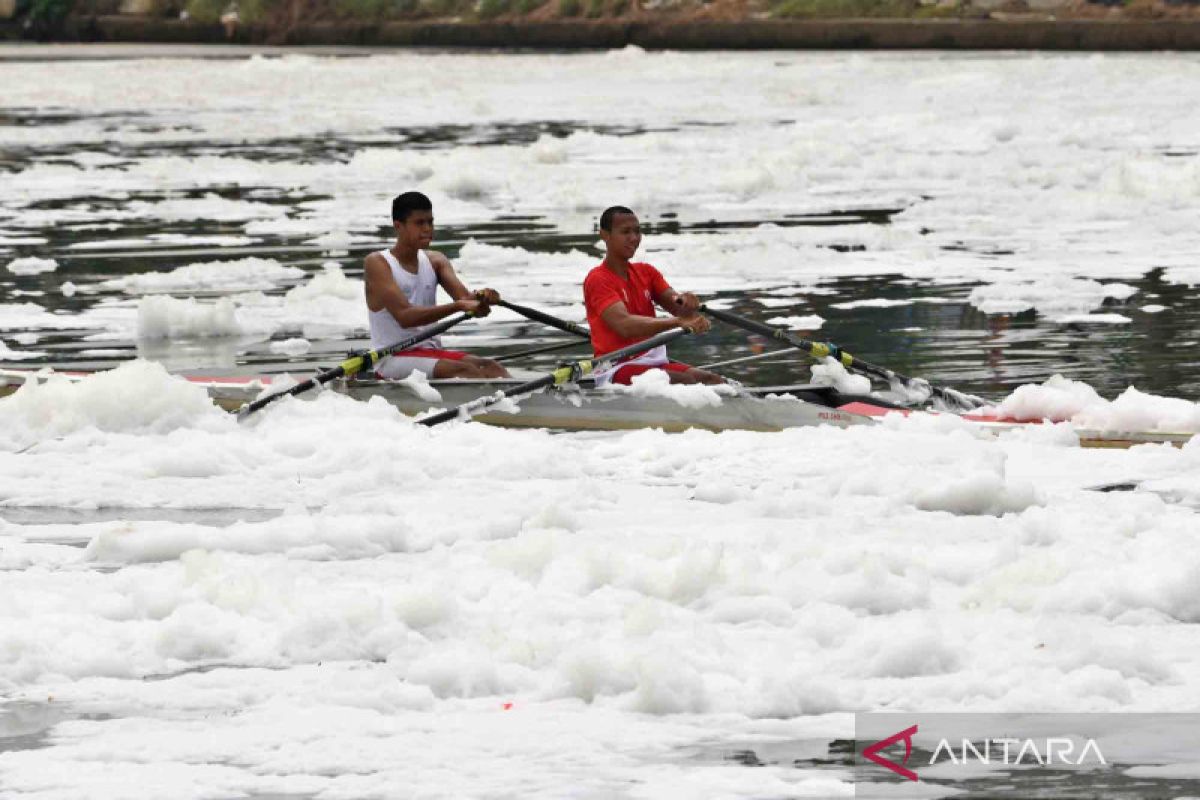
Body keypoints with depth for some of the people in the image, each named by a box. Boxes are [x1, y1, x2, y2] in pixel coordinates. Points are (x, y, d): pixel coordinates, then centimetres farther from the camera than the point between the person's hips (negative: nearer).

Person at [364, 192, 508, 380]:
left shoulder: (435, 261, 12)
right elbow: (404, 317, -21)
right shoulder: (378, 263, -8)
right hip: (391, 359, -6)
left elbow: (463, 295, -4)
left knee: (490, 367, -20)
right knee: (464, 370, -29)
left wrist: (480, 299, -30)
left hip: (432, 353, 6)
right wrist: (459, 305, -32)